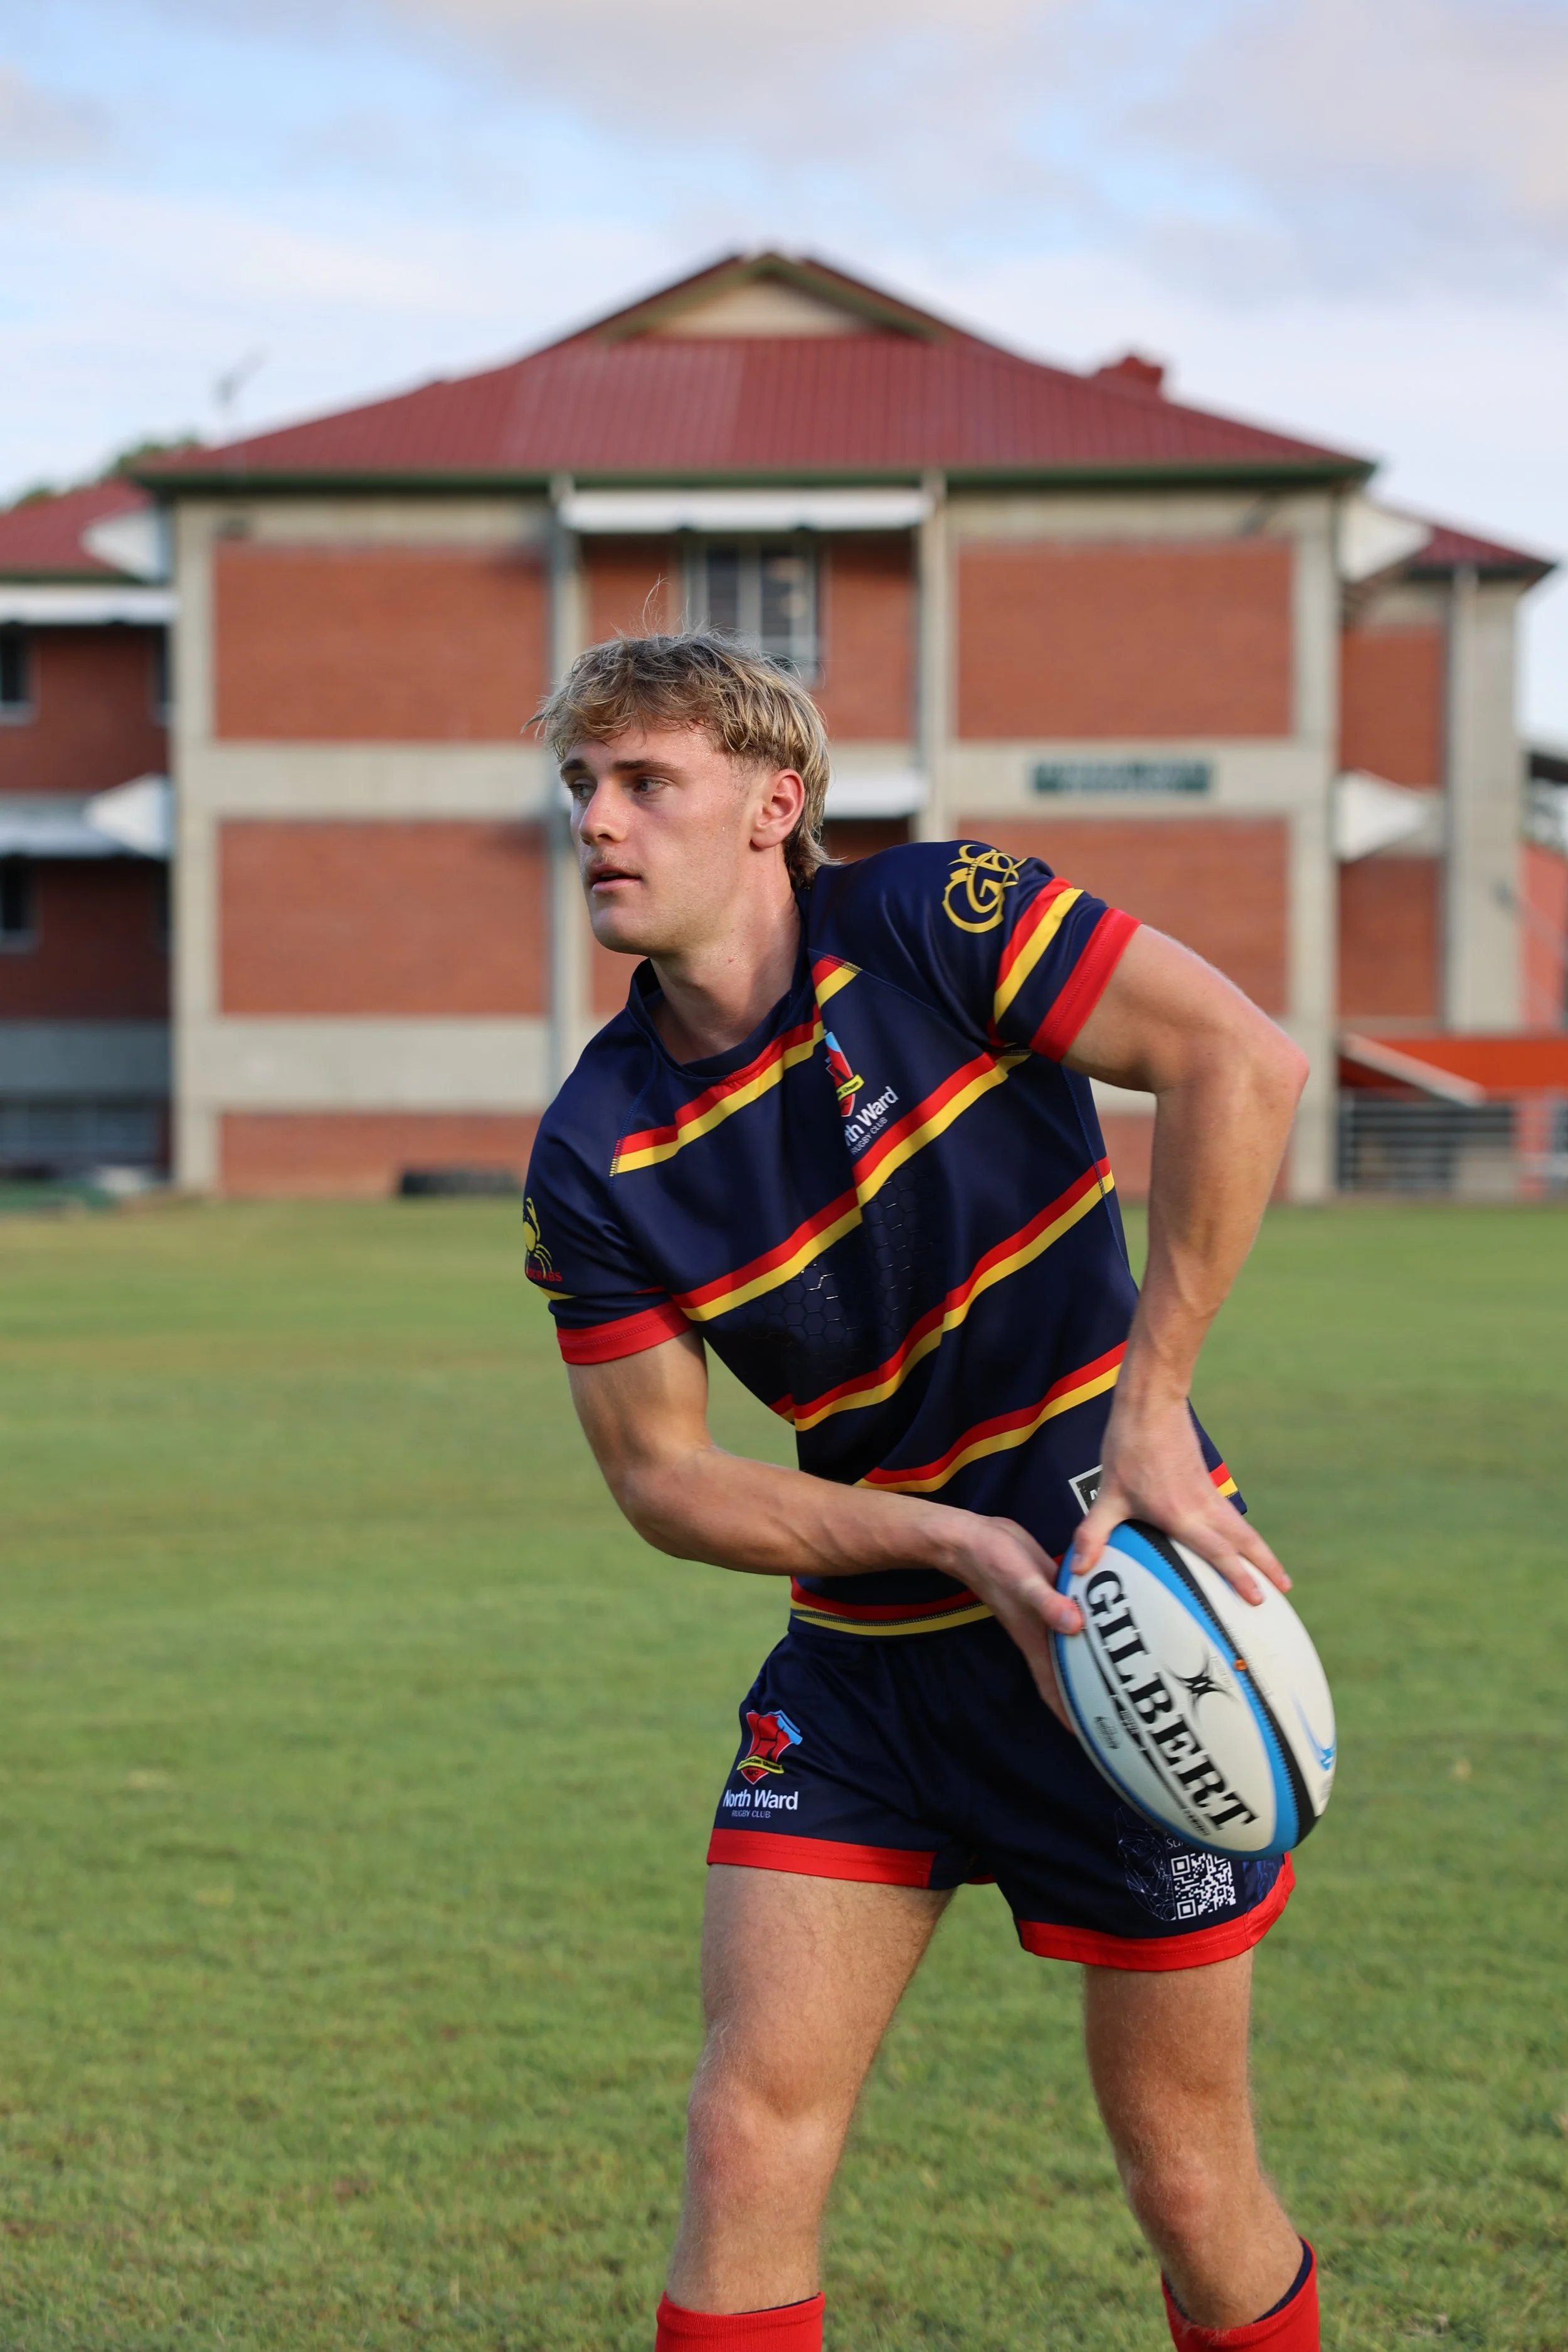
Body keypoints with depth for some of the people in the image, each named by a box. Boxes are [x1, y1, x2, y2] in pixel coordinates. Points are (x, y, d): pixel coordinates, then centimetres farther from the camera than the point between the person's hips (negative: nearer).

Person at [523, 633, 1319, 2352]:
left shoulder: (928, 921, -12)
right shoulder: (595, 1158, -3)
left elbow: (1240, 1059, -18)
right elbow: (658, 1471, -1)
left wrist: (1148, 1406, -20)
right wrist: (957, 1537, -14)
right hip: (865, 1662, 3)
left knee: (1188, 2184, 4)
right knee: (748, 2135, -5)